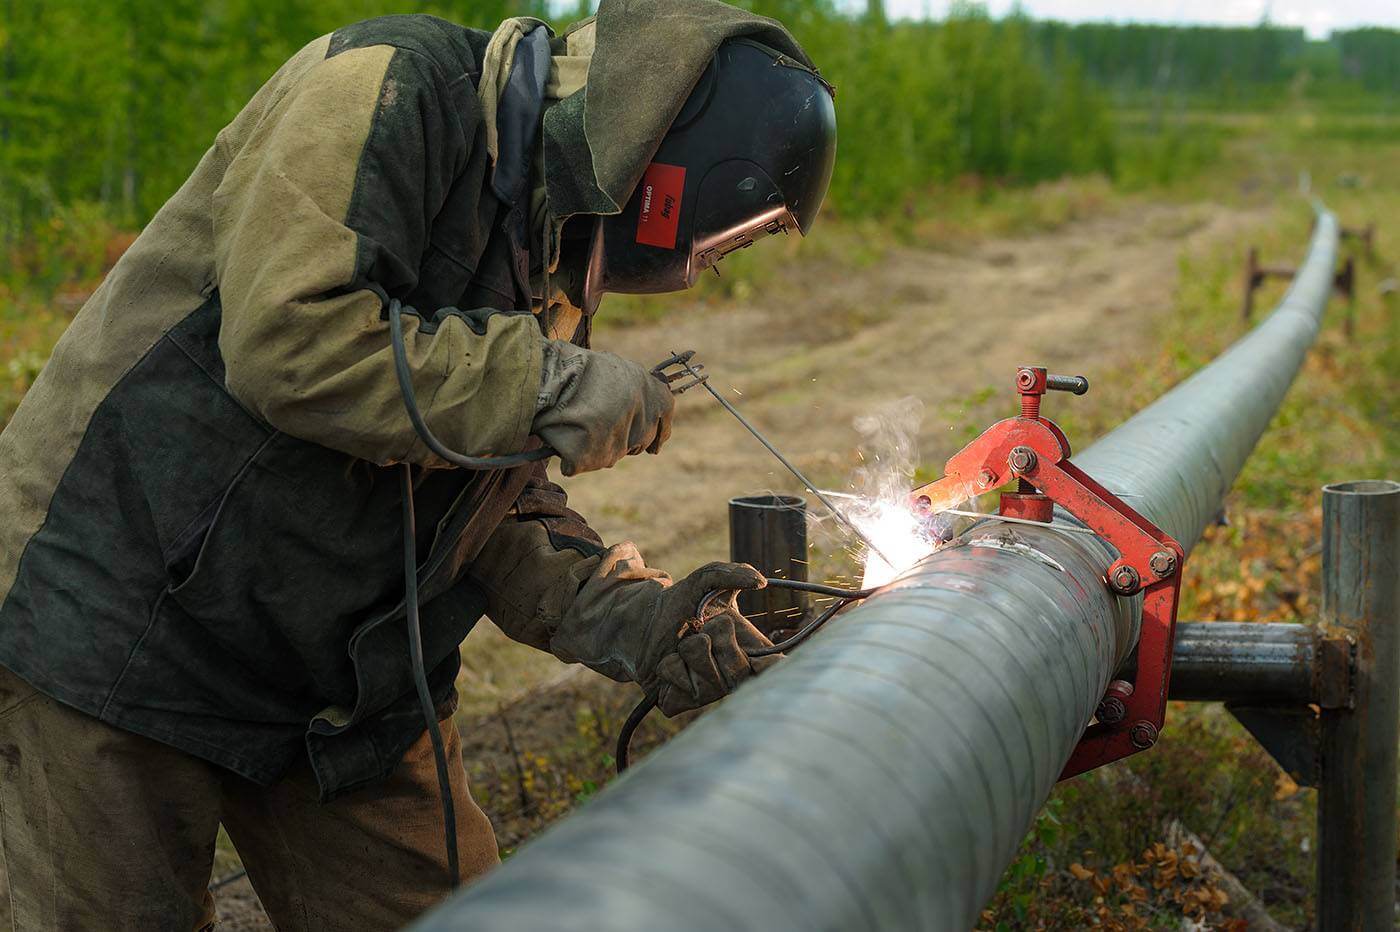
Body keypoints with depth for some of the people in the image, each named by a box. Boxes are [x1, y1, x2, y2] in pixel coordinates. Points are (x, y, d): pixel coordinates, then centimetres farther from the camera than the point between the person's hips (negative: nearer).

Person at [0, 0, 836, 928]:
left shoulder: (558, 252, 9)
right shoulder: (393, 85, -17)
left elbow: (498, 498, 8)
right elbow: (289, 339, -31)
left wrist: (617, 611, -9)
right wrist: (553, 387, -25)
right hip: (119, 632, -8)